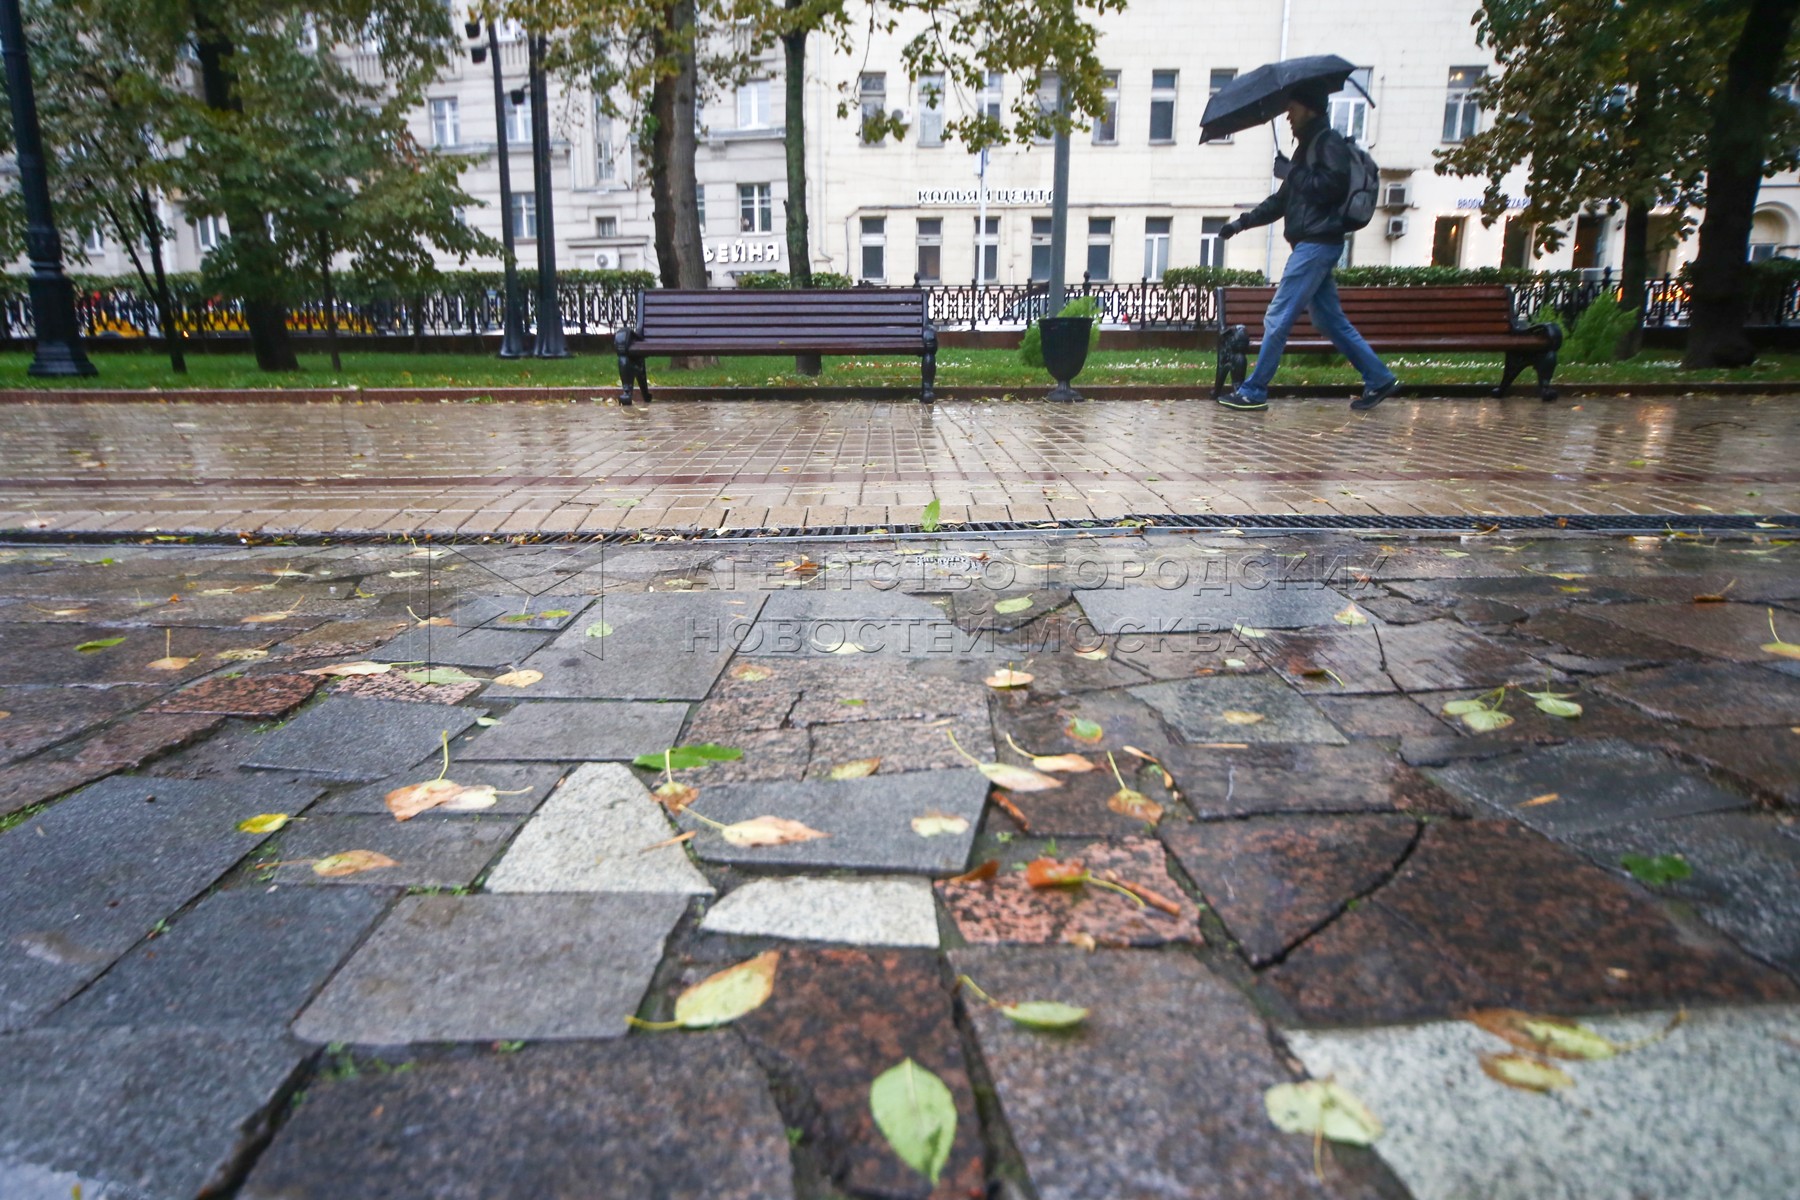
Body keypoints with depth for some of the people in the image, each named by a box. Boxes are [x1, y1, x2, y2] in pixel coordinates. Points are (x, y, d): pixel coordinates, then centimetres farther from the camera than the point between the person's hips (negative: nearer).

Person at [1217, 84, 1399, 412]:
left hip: (1317, 244, -10)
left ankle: (1253, 392, -5)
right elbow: (1283, 200, 25)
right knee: (1331, 320, 11)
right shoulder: (1308, 147, 22)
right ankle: (1379, 379, 16)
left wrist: (1296, 174, -11)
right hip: (1311, 245, 10)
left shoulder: (1330, 142, -5)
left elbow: (1334, 185, -21)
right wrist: (1243, 222, 18)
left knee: (1277, 319, -9)